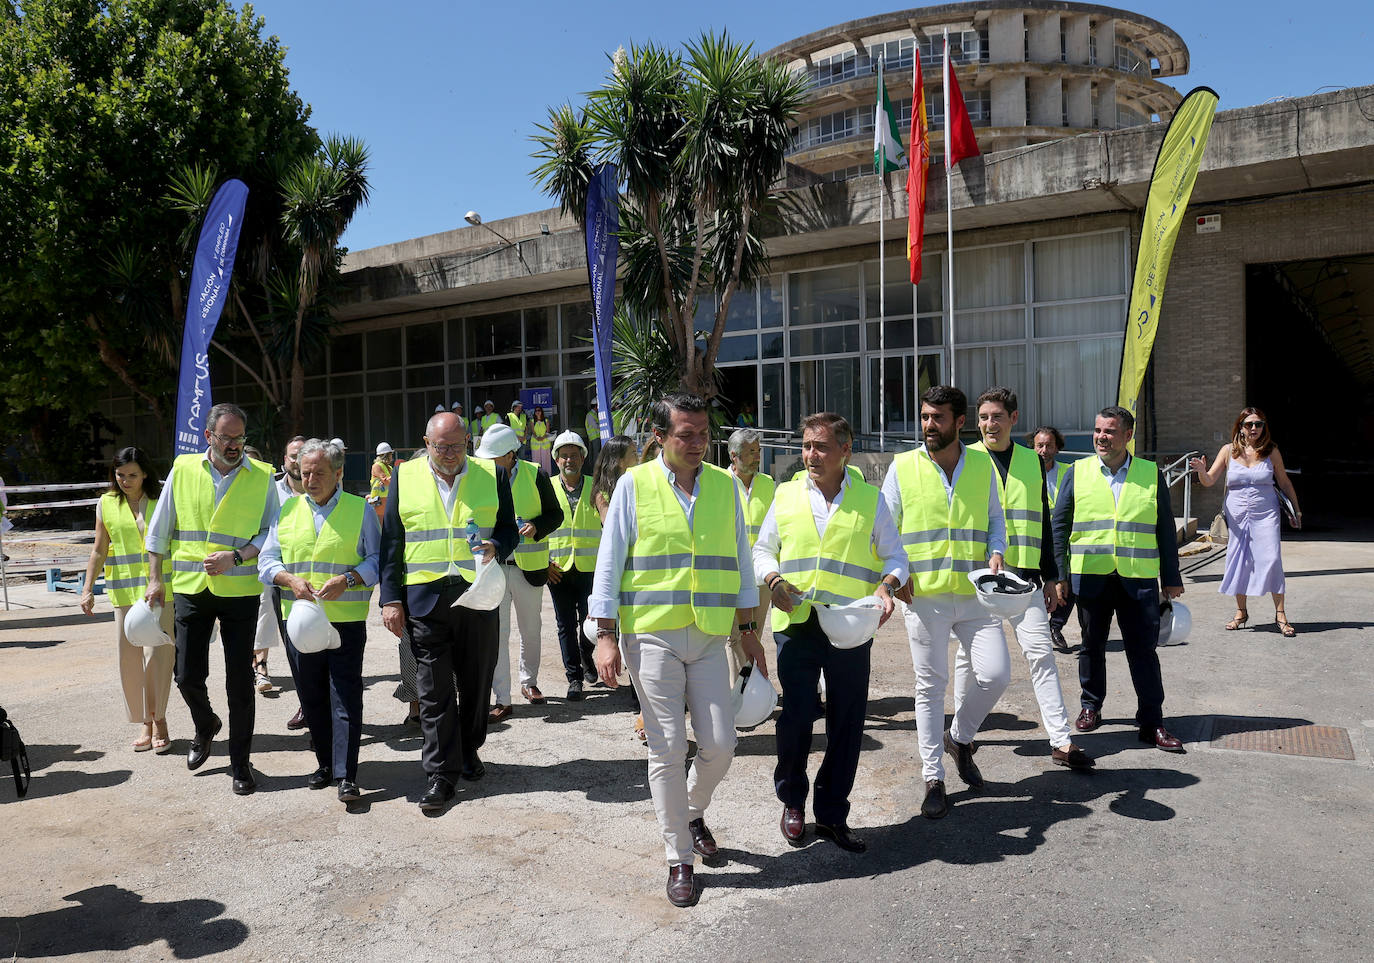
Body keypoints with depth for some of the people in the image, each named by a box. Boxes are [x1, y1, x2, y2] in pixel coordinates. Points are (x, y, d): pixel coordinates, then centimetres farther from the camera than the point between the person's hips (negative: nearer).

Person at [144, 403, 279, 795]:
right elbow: (160, 528, 9)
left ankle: (240, 762, 17)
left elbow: (272, 534, -2)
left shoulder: (262, 476, -1)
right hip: (190, 587, 2)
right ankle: (205, 725, 40)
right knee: (188, 676, 7)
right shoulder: (183, 469, 3)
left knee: (240, 680, 2)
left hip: (240, 590, -2)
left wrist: (236, 557, -16)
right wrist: (155, 579, 4)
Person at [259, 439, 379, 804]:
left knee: (345, 696, -6)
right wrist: (290, 579, -9)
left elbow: (378, 559, 0)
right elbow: (267, 559, 11)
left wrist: (348, 579, -17)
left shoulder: (360, 510, 2)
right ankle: (326, 764, 26)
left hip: (346, 620, -4)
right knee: (311, 698, 11)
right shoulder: (287, 510, 11)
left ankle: (346, 776, -1)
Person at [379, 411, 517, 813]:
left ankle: (469, 750, 32)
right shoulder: (405, 476, 6)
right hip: (425, 598, -1)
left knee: (475, 681, 11)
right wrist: (390, 599, 0)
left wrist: (496, 547, -14)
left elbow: (509, 529, 9)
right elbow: (391, 543, 6)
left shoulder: (492, 474, 6)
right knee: (434, 689, 1)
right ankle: (441, 773, 10)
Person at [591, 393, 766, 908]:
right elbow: (609, 563, -1)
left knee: (720, 746, 3)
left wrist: (748, 632, 11)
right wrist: (606, 637, -6)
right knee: (668, 748, 1)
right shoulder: (633, 485, -1)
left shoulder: (725, 485, 8)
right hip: (651, 635, -3)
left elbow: (740, 560, 13)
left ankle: (691, 813, 34)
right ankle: (679, 858, 17)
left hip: (709, 637, 3)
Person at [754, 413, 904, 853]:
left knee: (848, 723, 6)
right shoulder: (786, 495, 9)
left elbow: (895, 556, 10)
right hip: (796, 622, 0)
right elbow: (762, 549, 16)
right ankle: (792, 802, 24)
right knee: (796, 717, -2)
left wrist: (886, 585, -10)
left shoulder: (870, 500, 7)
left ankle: (831, 814, 23)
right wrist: (773, 580, -5)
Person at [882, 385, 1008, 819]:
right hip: (923, 594, -2)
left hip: (974, 592, 2)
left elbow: (995, 518, 17)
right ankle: (933, 779, 16)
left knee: (994, 673, -5)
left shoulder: (983, 465, 9)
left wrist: (995, 552, -1)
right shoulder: (903, 467, 2)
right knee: (930, 684, 4)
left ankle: (960, 738, 26)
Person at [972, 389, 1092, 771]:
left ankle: (1061, 742, 0)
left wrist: (1049, 577, 13)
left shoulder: (1032, 461, 11)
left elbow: (1042, 523, 16)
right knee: (969, 654, 7)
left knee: (1042, 652, -3)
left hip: (1023, 574, 2)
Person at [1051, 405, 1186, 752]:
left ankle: (1151, 723, 10)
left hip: (1138, 579, 0)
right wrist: (1059, 575, 0)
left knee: (1143, 649, 1)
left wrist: (1172, 579, 8)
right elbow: (1060, 526, 5)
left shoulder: (1151, 474, 5)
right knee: (1092, 646, 12)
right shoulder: (1078, 472, 4)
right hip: (1091, 577, 1)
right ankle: (1091, 707, 29)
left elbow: (1165, 529, 9)